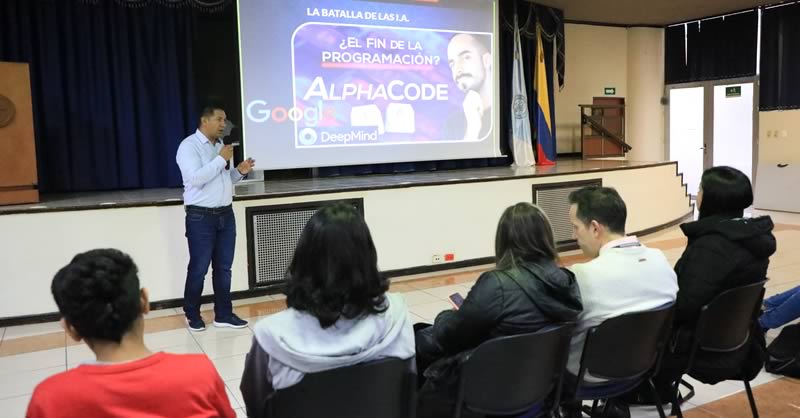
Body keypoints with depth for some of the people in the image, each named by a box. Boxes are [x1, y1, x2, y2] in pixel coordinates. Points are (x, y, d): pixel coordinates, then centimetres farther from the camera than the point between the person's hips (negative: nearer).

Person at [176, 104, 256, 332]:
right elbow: (195, 178, -23)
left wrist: (239, 171, 1)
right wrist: (222, 159, -18)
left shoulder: (220, 145, 14)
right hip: (201, 217, -7)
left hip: (225, 215, 7)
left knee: (223, 267, 10)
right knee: (199, 268, 2)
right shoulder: (189, 146, -9)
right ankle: (192, 314, 19)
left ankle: (223, 314, 18)